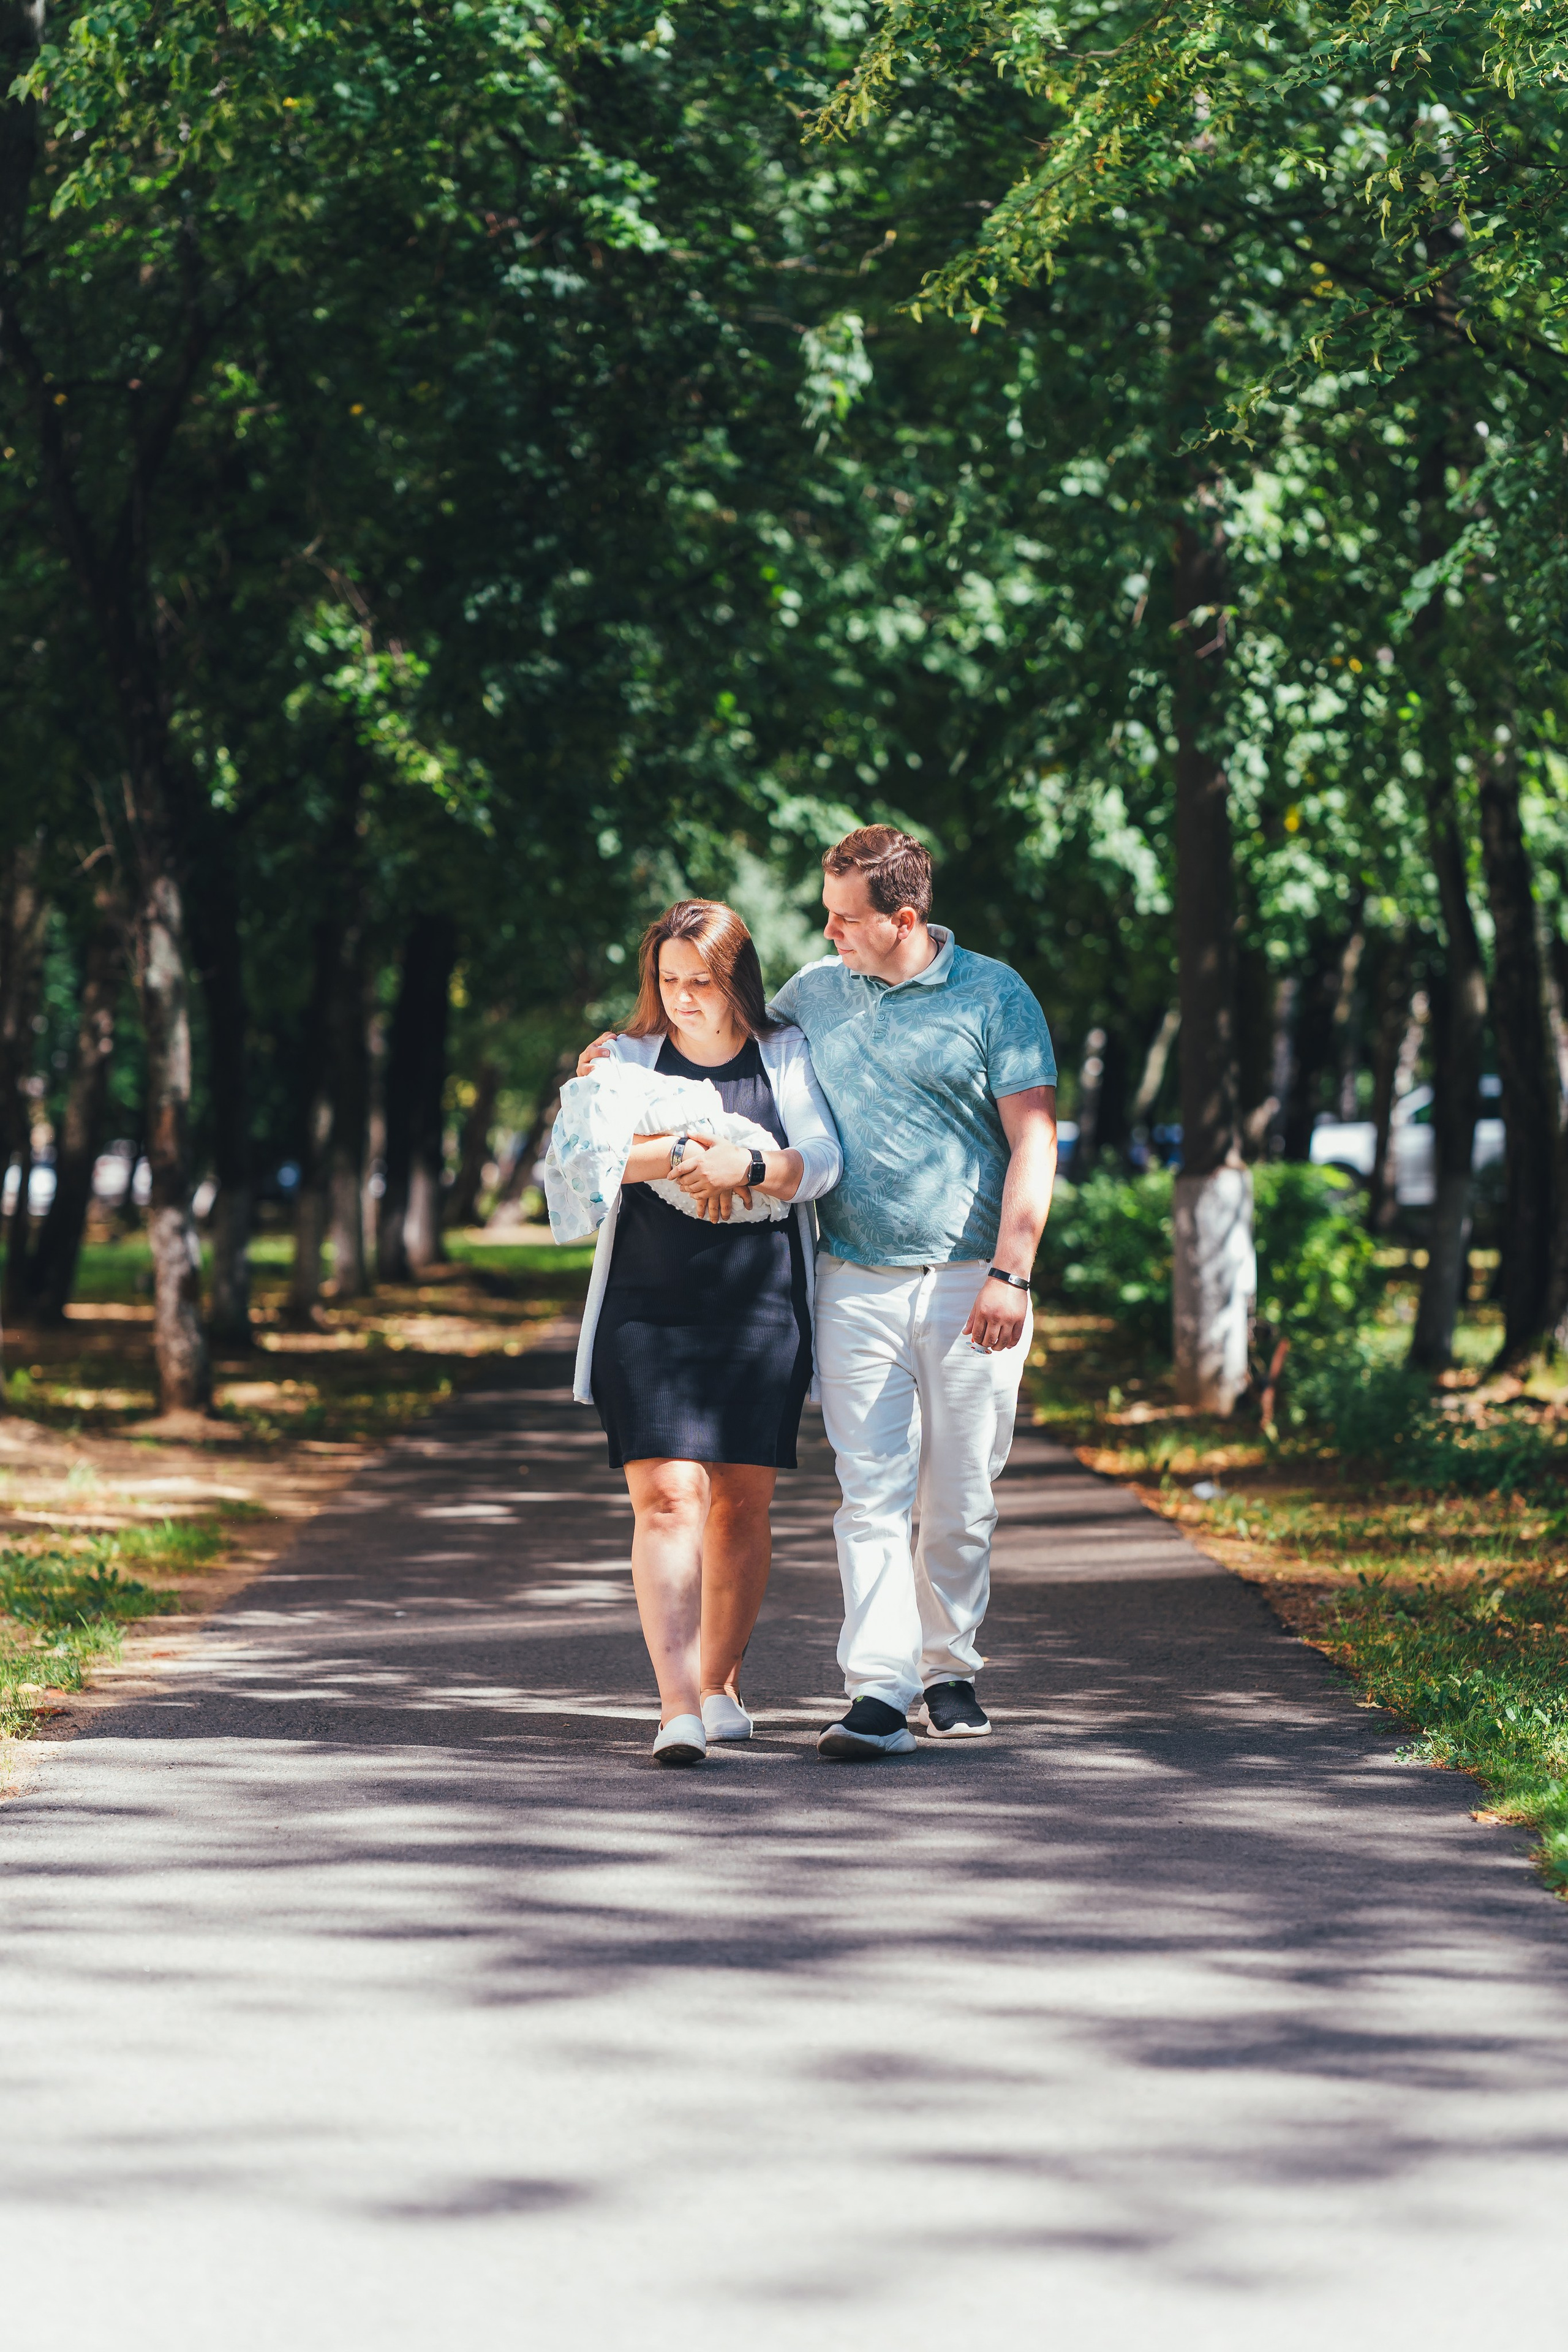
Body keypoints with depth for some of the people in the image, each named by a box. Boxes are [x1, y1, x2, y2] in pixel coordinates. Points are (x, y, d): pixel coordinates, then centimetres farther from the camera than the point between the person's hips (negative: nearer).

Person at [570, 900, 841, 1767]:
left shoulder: (787, 1057, 8)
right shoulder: (629, 1058, 8)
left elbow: (822, 1161, -4)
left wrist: (746, 1167, -23)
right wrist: (681, 1156, -24)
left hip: (760, 1311, 1)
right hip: (647, 1312, -1)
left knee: (740, 1502, 5)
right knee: (666, 1496, -12)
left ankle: (720, 1686, 22)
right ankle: (677, 1707, -20)